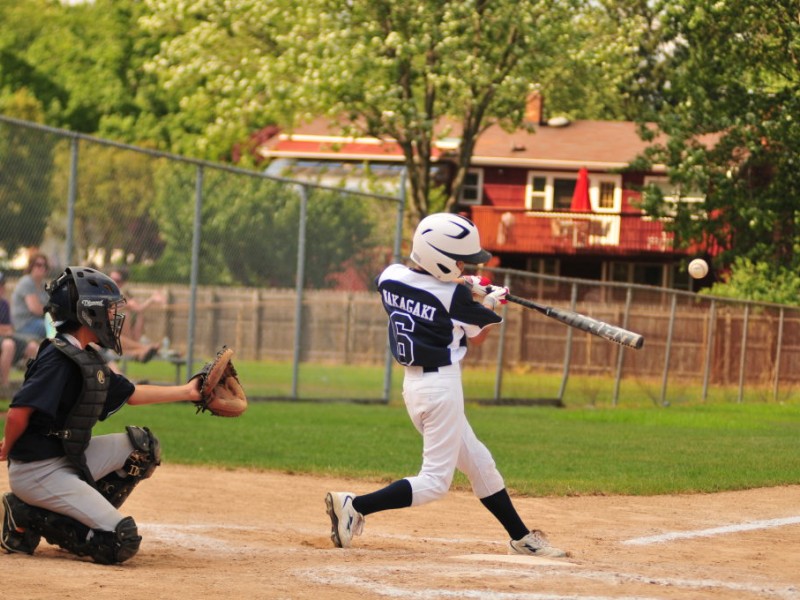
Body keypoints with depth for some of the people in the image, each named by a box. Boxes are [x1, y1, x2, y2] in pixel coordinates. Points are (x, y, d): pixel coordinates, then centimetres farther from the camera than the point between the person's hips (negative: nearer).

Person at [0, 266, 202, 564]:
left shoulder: (89, 359, 11)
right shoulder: (58, 359, -20)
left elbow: (130, 394, 23)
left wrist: (186, 392, 20)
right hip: (38, 471, -10)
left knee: (142, 445, 10)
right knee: (122, 542, -16)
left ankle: (85, 513, 7)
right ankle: (31, 519, -5)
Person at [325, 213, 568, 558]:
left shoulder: (390, 277, -1)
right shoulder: (455, 297, -18)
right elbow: (477, 336, 1)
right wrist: (491, 302, 19)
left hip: (413, 383, 9)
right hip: (442, 386, -9)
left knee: (479, 465, 16)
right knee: (434, 482, -3)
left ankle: (521, 539, 23)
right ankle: (354, 506, -14)